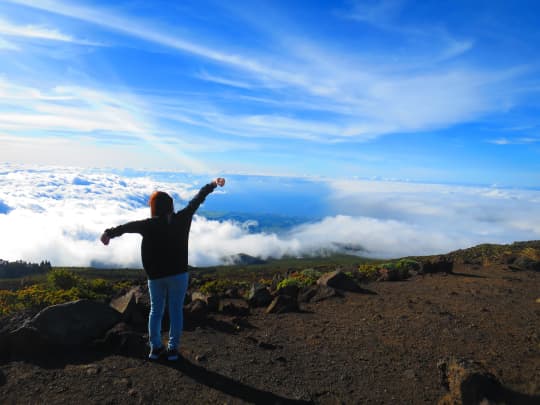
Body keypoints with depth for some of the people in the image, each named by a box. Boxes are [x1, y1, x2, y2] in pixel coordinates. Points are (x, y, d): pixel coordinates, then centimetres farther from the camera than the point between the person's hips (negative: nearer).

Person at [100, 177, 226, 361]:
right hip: (178, 273, 0)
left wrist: (109, 233, -31)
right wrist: (212, 185, 12)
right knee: (176, 311, 9)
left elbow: (128, 226, -22)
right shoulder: (181, 219, -5)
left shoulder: (149, 224, -7)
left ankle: (155, 347, 21)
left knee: (155, 310, 16)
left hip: (155, 275, 0)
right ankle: (173, 348, 14)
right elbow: (196, 200, 4)